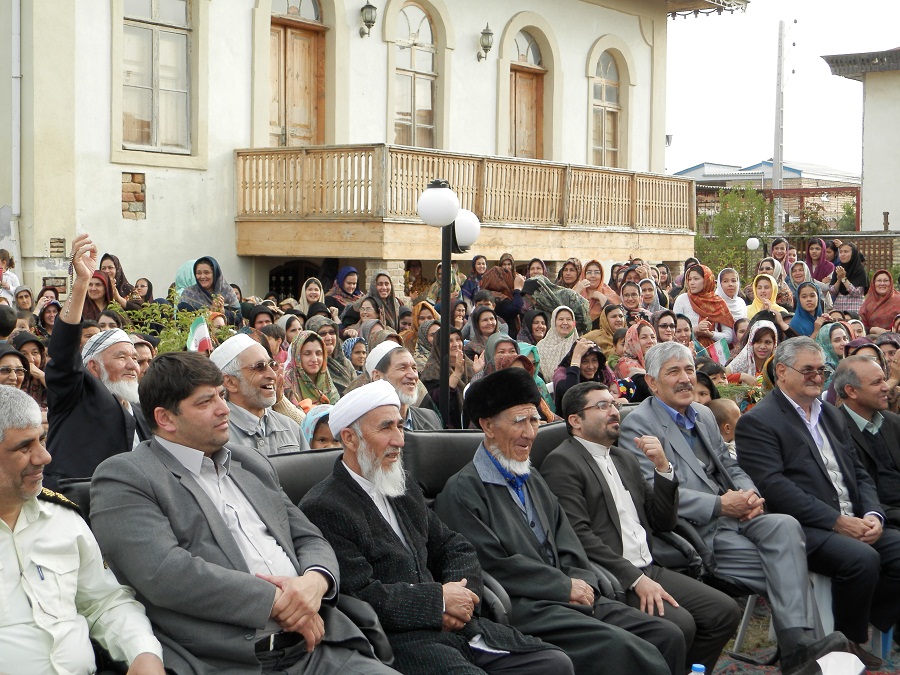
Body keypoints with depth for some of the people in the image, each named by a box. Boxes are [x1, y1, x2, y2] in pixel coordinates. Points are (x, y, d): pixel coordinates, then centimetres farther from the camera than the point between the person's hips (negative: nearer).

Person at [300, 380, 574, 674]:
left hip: (456, 627, 9)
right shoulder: (323, 509, -9)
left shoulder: (405, 489, 20)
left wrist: (461, 594, 1)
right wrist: (440, 599, -9)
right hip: (394, 640, -9)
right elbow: (358, 595, -17)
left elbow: (455, 548, 24)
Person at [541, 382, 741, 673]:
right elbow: (579, 535, -16)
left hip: (647, 570, 8)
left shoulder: (624, 459, 21)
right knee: (678, 624, -27)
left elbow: (663, 523, 19)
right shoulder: (562, 462, -5)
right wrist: (635, 578, -20)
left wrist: (662, 467, 4)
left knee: (724, 611, -5)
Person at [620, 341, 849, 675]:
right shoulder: (638, 425, -5)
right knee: (780, 570, -23)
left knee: (785, 526, -25)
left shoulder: (704, 415, 22)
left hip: (732, 514, 7)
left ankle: (797, 640, -34)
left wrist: (749, 493, -2)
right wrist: (720, 505, -17)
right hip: (695, 529, -7)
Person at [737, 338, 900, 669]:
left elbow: (859, 474, 20)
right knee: (861, 558, -31)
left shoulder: (832, 416, 23)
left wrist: (873, 515, -2)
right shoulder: (757, 422, -4)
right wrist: (836, 520, -18)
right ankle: (849, 643, -7)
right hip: (804, 529, -8)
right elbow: (774, 487, -15)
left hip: (855, 523, 8)